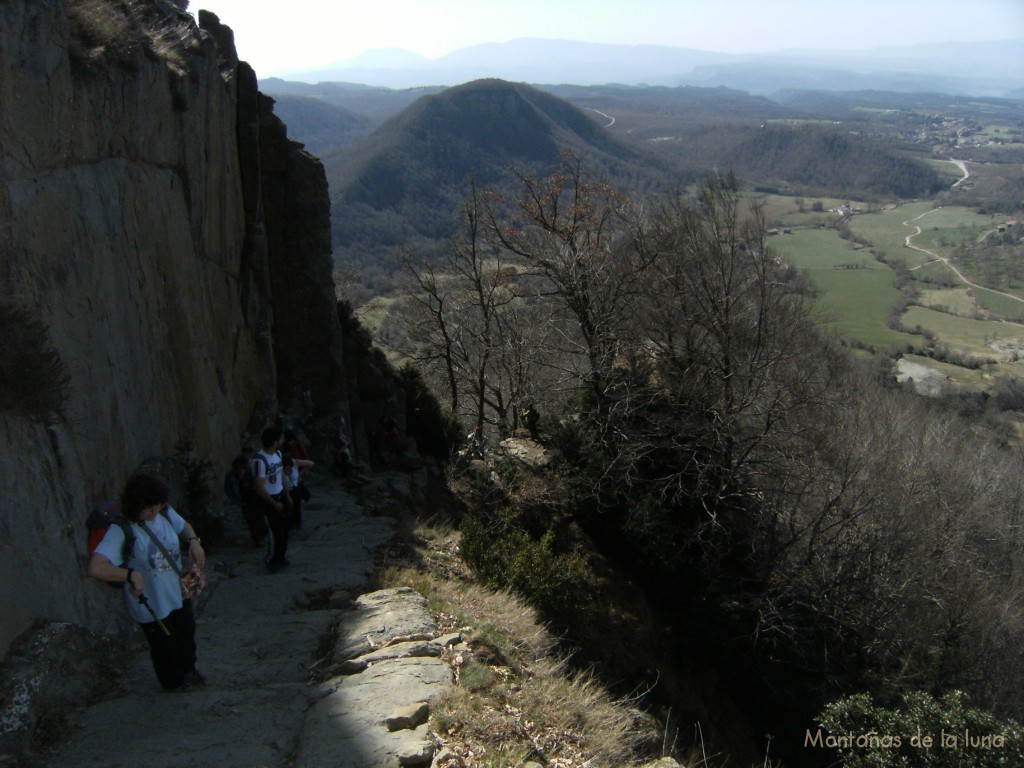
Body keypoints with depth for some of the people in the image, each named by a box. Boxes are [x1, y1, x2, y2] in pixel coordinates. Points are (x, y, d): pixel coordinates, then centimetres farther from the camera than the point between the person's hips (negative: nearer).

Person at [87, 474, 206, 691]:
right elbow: (96, 568, -39)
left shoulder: (165, 512, -13)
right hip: (152, 606, -6)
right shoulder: (121, 530, -30)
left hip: (179, 593, 6)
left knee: (186, 635, 29)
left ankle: (188, 669, 58)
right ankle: (174, 682, 49)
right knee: (165, 647, 19)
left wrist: (193, 541, -11)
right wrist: (131, 574, -45)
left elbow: (183, 527, 9)